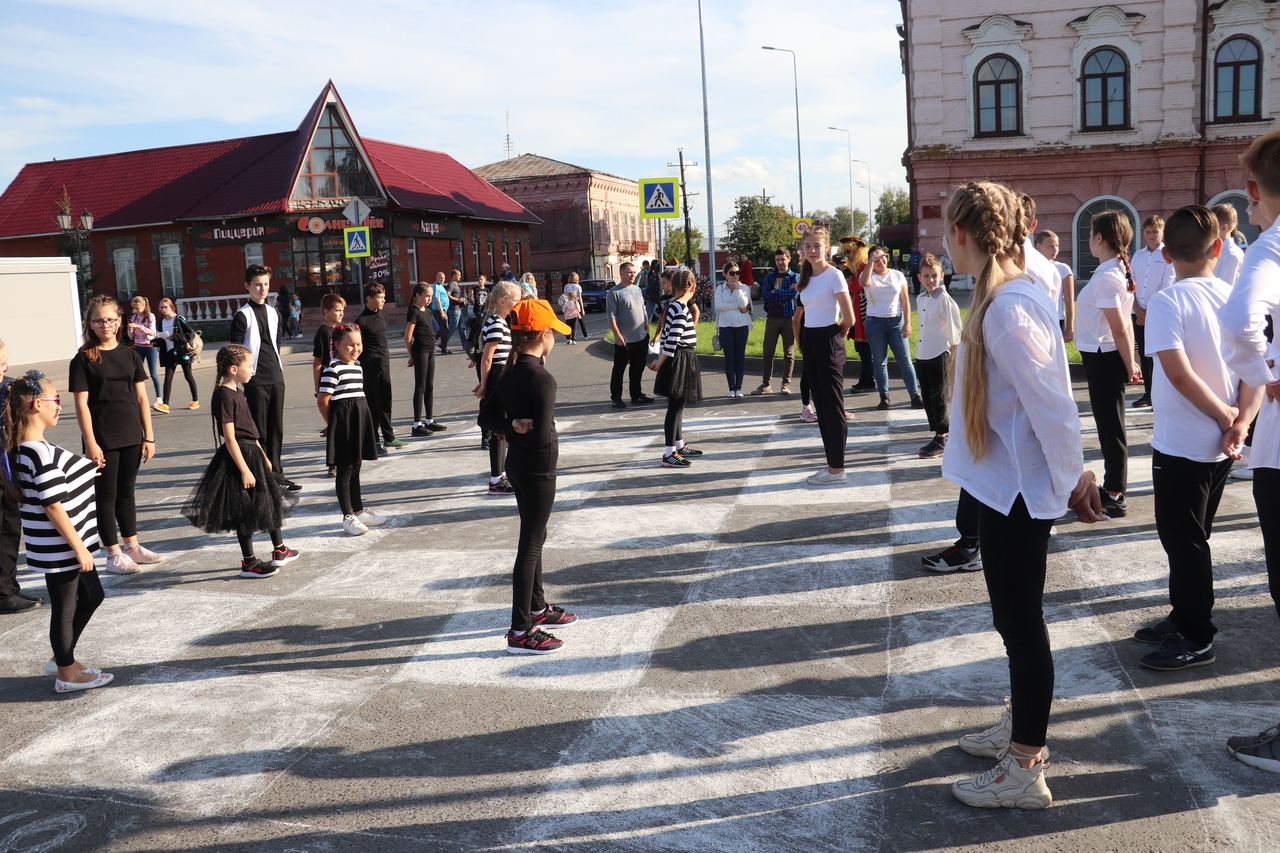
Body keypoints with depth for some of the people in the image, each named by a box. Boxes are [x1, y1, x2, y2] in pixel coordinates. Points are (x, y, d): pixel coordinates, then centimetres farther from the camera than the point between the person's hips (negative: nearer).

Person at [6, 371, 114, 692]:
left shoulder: (24, 448, 6)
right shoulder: (41, 453, -25)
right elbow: (53, 508, -24)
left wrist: (83, 470, 19)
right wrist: (79, 547, -19)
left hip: (64, 544, 10)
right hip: (59, 547, -10)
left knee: (91, 596, 21)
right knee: (65, 607, 6)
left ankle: (62, 658, 35)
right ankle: (67, 674, 23)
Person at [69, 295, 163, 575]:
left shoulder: (129, 355, 6)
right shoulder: (83, 359, -6)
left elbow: (141, 398, 7)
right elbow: (81, 404, -9)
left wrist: (149, 436, 4)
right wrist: (90, 443, -14)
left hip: (131, 436, 4)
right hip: (103, 440, -4)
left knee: (126, 491, 15)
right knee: (106, 495, 5)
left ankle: (132, 546, 25)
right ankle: (113, 554, 13)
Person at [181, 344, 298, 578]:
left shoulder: (236, 392, 11)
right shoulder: (225, 396, -18)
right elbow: (229, 438, -21)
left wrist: (263, 456, 20)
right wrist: (244, 470, -23)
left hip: (252, 453, 10)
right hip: (238, 456, -10)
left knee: (270, 500, 17)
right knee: (246, 510, -1)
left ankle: (279, 550, 30)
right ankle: (248, 563, 9)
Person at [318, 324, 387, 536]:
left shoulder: (358, 367, 12)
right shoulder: (333, 369, -14)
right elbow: (323, 401, -14)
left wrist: (360, 420, 12)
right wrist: (333, 423, -3)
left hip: (360, 419, 8)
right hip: (343, 422, -8)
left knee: (355, 469, 17)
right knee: (345, 471, 0)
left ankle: (358, 511, 26)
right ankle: (348, 517, 6)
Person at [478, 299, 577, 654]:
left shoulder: (507, 373, 4)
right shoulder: (542, 379, -22)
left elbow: (487, 417, 5)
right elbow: (543, 437, -27)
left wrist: (511, 426, -13)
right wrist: (522, 431, -8)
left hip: (517, 465, 9)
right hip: (538, 469, -9)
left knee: (534, 537, 22)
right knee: (530, 545, -1)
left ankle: (538, 608, 38)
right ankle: (520, 632, 6)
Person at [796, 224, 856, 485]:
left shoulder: (834, 275, -11)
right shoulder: (806, 278, 12)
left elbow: (849, 319, -13)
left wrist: (834, 335, 3)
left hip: (827, 341, -8)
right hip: (809, 342, 8)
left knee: (832, 404, -5)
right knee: (820, 404, 10)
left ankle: (837, 469, 0)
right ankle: (832, 461, 18)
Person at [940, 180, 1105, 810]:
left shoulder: (1009, 310, -23)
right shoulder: (1010, 295, 8)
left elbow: (1051, 406, -22)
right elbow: (1039, 397, 12)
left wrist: (1071, 478, -12)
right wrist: (1069, 476, 16)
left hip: (1017, 491, -10)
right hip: (1004, 485, 10)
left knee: (1020, 621, 2)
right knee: (1016, 617, 21)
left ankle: (1025, 772, 16)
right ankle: (1022, 729, 39)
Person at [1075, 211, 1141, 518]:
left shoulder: (1105, 277, -20)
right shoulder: (1118, 271, 10)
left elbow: (1120, 329, -19)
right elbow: (1124, 325, 12)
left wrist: (1129, 365, -12)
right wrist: (1131, 362, 13)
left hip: (1104, 358, -10)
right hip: (1105, 357, 10)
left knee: (1110, 427, -1)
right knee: (1109, 425, 18)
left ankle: (1115, 498, 10)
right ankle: (1112, 490, 30)